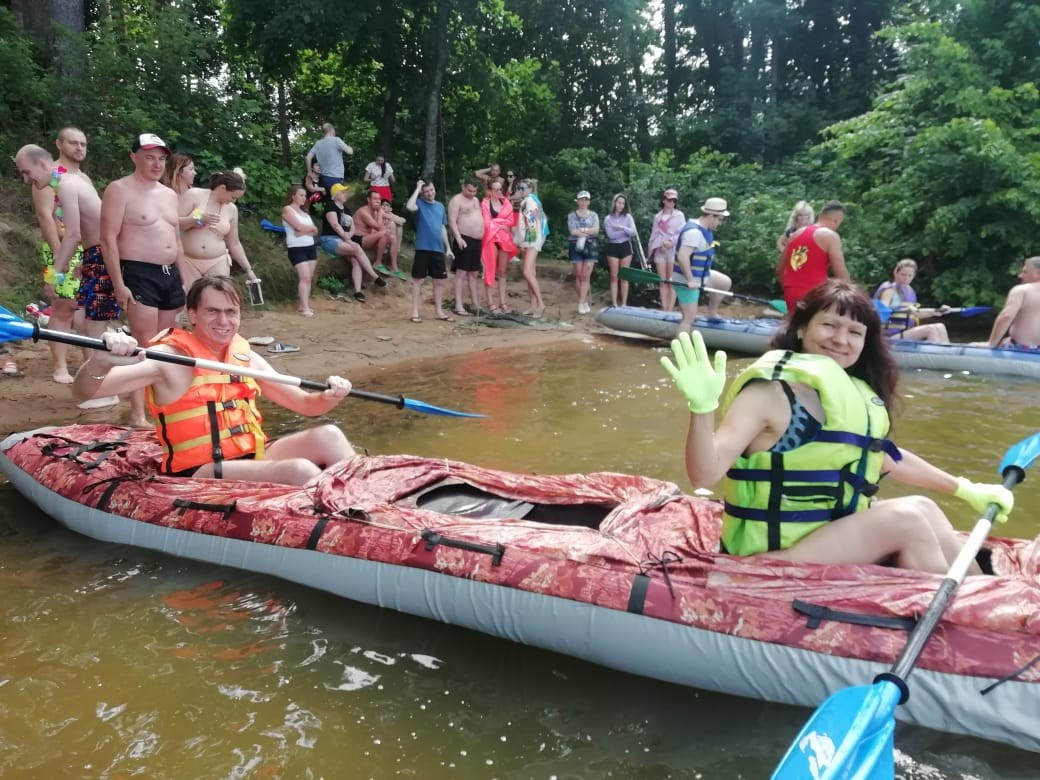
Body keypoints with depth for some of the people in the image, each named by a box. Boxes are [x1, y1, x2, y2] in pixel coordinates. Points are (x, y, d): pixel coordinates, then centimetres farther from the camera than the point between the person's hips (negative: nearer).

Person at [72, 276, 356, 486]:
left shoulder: (246, 357, 10)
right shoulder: (170, 357, -8)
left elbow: (304, 404, 16)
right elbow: (84, 391, -19)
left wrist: (329, 397, -7)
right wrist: (101, 361, -42)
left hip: (253, 457, 6)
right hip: (199, 472, -6)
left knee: (328, 435, -14)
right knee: (300, 470, -28)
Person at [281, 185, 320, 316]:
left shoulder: (304, 211, 18)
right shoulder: (287, 209, -4)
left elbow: (315, 231, 7)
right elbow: (299, 226, -17)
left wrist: (304, 231, -12)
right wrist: (311, 228, 1)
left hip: (310, 247, 8)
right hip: (296, 248, -7)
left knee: (308, 278, 4)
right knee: (304, 277, -16)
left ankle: (301, 305, 9)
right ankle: (304, 308, -17)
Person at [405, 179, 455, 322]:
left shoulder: (440, 206, 13)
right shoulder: (419, 204, -2)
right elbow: (409, 207, -26)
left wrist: (448, 247, 15)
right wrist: (417, 189, -16)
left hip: (438, 249, 5)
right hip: (423, 248, -5)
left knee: (439, 281, 8)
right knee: (418, 279, -2)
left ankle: (438, 312, 17)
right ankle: (415, 312, 2)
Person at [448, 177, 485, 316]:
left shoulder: (475, 200, 19)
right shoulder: (456, 200, -7)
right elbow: (452, 221, -15)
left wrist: (482, 237, 19)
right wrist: (458, 238, -26)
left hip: (476, 241, 8)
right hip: (464, 240, -8)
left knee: (474, 273, 12)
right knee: (461, 272, -9)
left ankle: (475, 303, 18)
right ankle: (458, 305, -9)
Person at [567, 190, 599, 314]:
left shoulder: (593, 215, 12)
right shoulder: (572, 215, 8)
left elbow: (596, 230, -3)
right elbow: (573, 231, -6)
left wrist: (582, 230, -9)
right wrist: (588, 231, -5)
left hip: (590, 246, 0)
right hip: (576, 246, 0)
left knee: (586, 276, -8)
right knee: (578, 275, -1)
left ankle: (581, 303, -9)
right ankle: (585, 301, 8)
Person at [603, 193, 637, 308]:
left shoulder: (628, 217, 4)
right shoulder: (608, 218, 1)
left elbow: (633, 233, -8)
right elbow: (611, 235, -11)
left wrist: (622, 227, -19)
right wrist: (626, 231, -8)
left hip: (625, 247, 1)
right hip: (613, 248, -1)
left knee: (624, 277, 2)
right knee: (614, 277, -1)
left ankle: (624, 304, 5)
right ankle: (614, 304, 1)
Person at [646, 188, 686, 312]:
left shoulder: (679, 215, 2)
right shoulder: (657, 216, 12)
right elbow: (654, 234, 9)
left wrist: (672, 242, -18)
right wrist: (660, 244, -8)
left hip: (673, 250, -3)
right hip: (660, 251, 4)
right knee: (662, 282, 3)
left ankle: (670, 310, -4)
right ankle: (664, 309, 5)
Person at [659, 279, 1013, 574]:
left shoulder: (850, 394, 7)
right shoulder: (770, 392, -18)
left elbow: (887, 457, 24)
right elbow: (705, 474, -26)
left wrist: (965, 489, 26)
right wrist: (702, 407, -42)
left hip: (831, 535, 8)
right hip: (772, 555, -8)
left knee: (924, 509, -1)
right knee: (909, 517, -14)